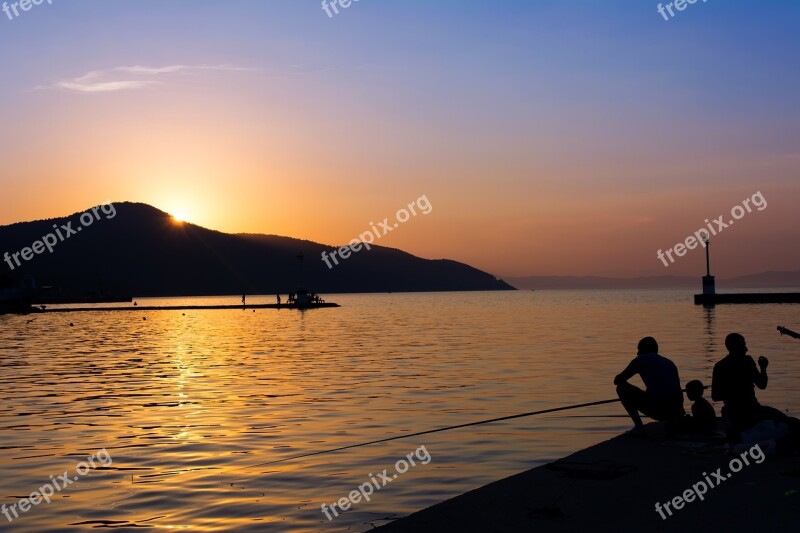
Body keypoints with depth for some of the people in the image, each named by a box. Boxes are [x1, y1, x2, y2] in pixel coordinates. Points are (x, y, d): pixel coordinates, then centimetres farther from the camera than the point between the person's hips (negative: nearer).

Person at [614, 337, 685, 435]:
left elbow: (617, 380, 10)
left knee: (621, 388, 12)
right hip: (674, 413, 7)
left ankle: (639, 426, 4)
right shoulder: (669, 363, 27)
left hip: (656, 410, -6)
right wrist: (679, 414, 46)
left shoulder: (641, 359, 11)